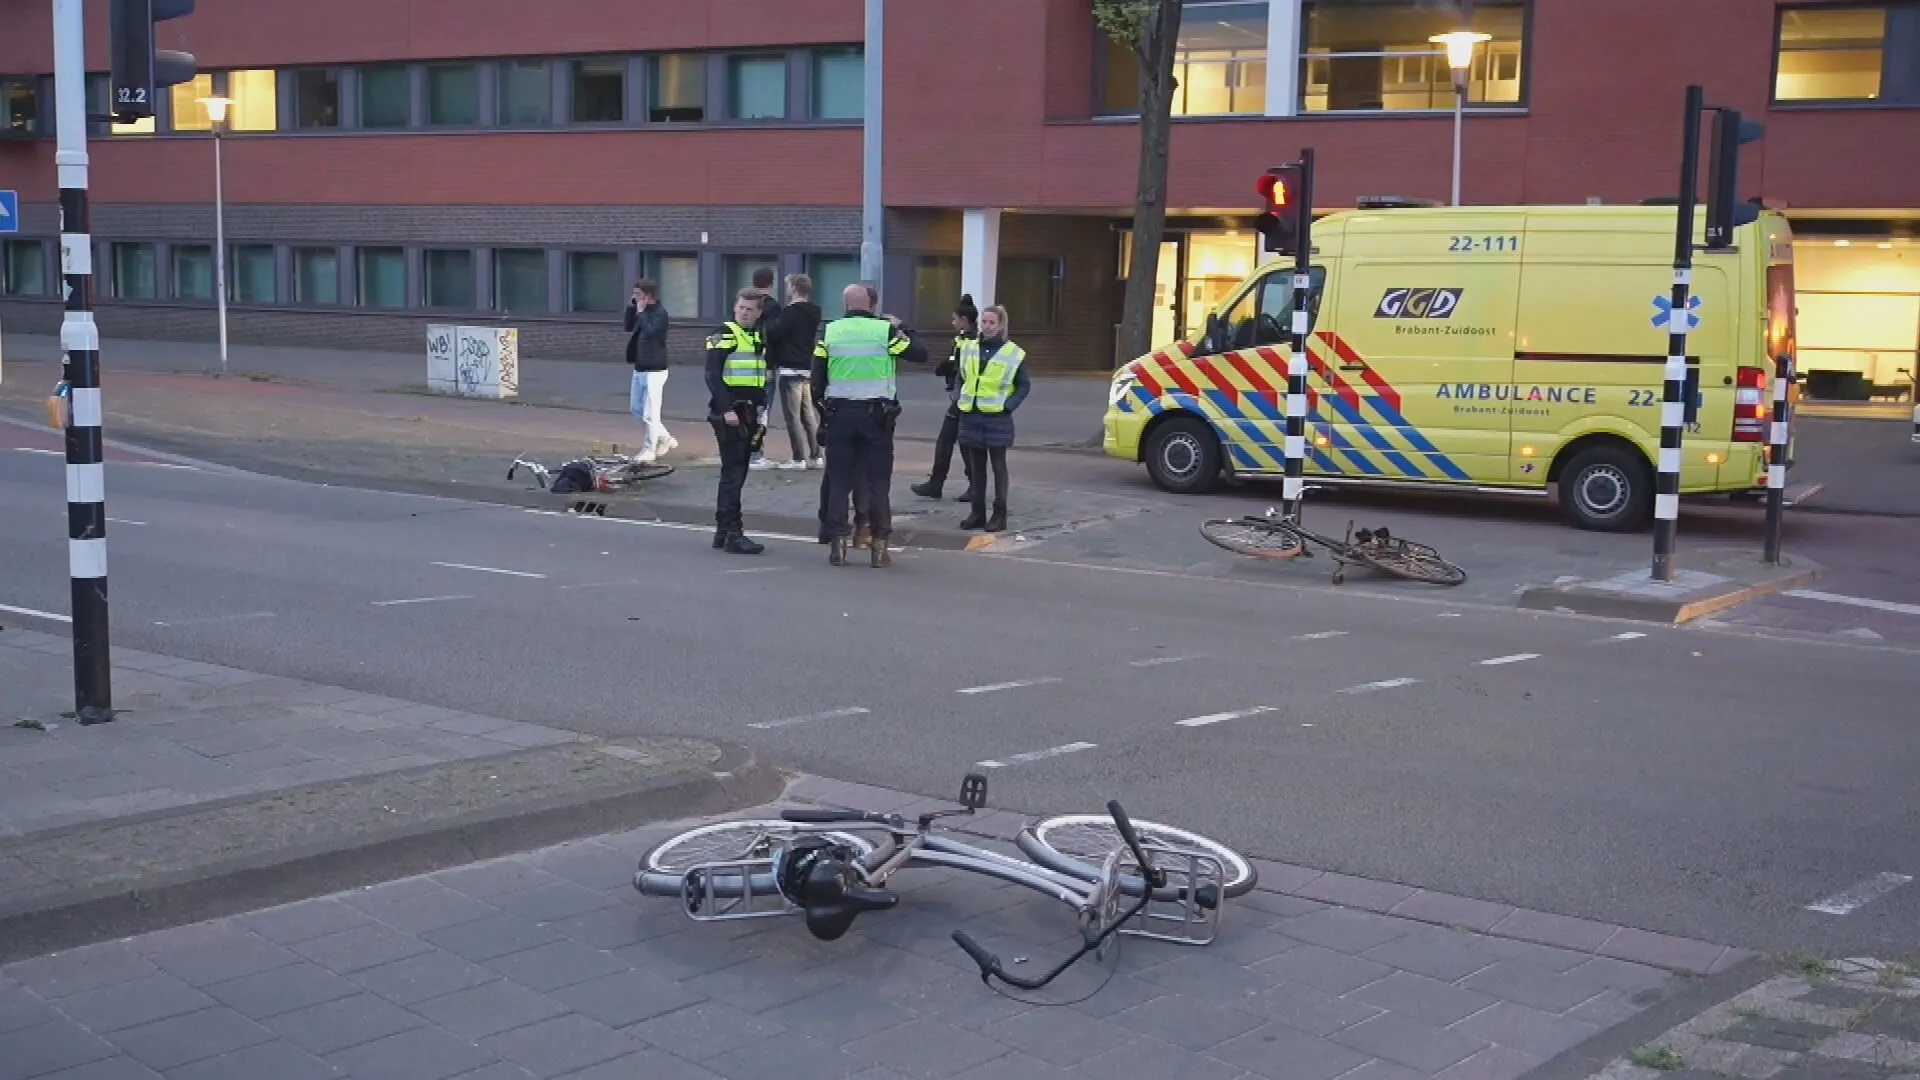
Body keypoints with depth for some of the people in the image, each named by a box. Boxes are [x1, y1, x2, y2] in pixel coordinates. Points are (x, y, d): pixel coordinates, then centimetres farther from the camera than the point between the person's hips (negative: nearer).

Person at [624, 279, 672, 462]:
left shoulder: (660, 313, -15)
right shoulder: (643, 311, 9)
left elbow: (649, 331, -28)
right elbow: (629, 328, 15)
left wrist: (641, 312, -17)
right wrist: (631, 307, 5)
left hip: (654, 370, -9)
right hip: (639, 369, 9)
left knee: (649, 413, -2)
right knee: (636, 409, 16)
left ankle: (649, 450, 8)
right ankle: (665, 439, 27)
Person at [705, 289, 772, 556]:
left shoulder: (758, 338, 16)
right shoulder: (724, 335, -8)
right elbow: (713, 376, -15)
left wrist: (761, 409, 13)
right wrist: (726, 410, -22)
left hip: (748, 413, 8)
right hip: (727, 414, -8)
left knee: (736, 472, 12)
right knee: (733, 473, -10)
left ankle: (722, 531, 19)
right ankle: (733, 535, -10)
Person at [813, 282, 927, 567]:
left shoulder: (830, 332, 2)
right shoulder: (885, 330, -5)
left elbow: (817, 377, 2)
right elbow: (921, 354, 2)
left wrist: (823, 408, 14)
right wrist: (899, 330, 14)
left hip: (840, 413, 2)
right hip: (877, 414, -1)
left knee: (838, 480, 6)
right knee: (878, 480, 4)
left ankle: (838, 544, 3)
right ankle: (879, 546, 3)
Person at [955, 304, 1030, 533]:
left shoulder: (1013, 353, -4)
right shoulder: (969, 348, 8)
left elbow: (1024, 385, 2)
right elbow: (961, 378, 18)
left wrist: (1009, 405, -10)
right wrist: (958, 400, 5)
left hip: (997, 418, -4)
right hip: (971, 416, 4)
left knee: (998, 465, 2)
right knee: (977, 465, 10)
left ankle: (999, 514, 7)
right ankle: (978, 512, 17)